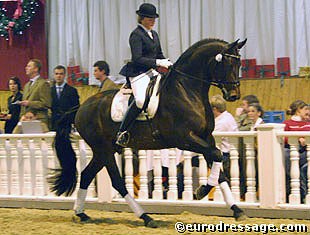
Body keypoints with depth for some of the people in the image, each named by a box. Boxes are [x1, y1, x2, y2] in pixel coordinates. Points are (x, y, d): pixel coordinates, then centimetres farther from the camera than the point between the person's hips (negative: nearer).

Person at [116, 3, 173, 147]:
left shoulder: (154, 34, 18)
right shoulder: (136, 35, -9)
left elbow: (159, 54, 27)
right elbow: (137, 59, -18)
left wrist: (168, 63, 8)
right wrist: (157, 62, -20)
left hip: (152, 72, 9)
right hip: (138, 74, -9)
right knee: (141, 100, -31)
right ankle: (122, 131, -23)